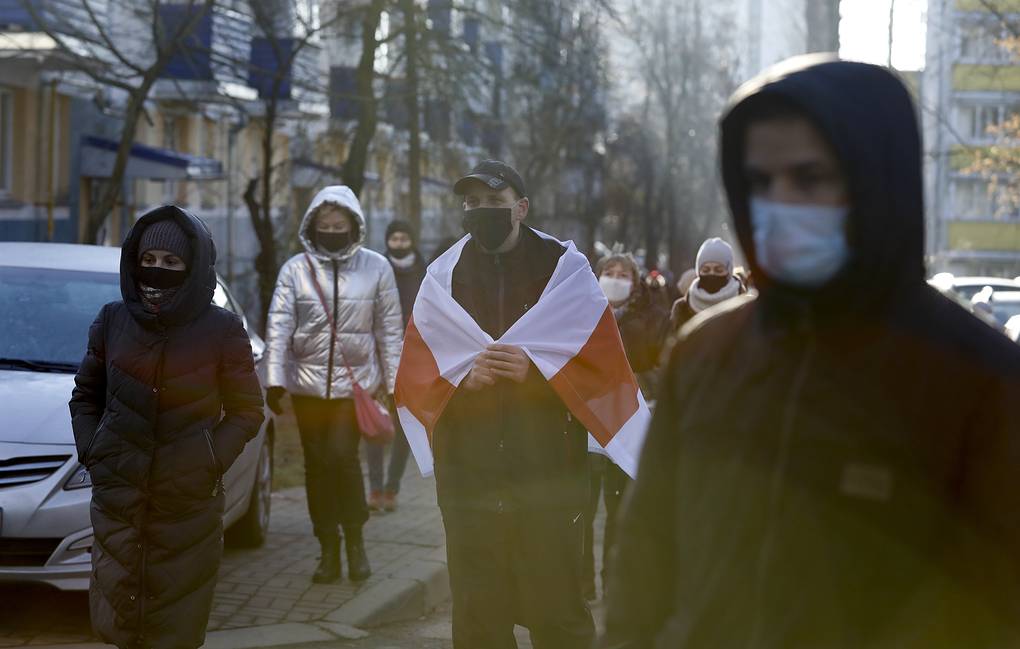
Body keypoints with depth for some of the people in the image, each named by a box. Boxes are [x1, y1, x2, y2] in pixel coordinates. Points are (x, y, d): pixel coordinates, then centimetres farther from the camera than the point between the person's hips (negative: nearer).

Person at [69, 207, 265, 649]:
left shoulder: (222, 331, -4)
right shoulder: (113, 321, 3)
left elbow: (246, 411, 3)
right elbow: (85, 396, 14)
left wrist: (213, 461, -8)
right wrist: (90, 452, 2)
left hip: (189, 501, -2)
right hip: (117, 496, 2)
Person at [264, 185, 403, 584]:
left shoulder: (376, 268, 1)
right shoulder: (296, 269, 0)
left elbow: (389, 329, 4)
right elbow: (279, 326, -2)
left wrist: (393, 382, 3)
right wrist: (275, 380, -10)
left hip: (356, 382, -2)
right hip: (307, 383, 2)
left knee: (343, 456, -14)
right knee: (317, 465, 6)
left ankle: (355, 539, 7)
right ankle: (329, 550, 18)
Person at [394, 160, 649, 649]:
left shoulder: (565, 267, 4)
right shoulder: (443, 277, 11)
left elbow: (601, 364, -2)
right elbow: (414, 376, 7)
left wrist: (536, 368, -18)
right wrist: (463, 376, -14)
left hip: (550, 471, -2)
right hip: (468, 474, 2)